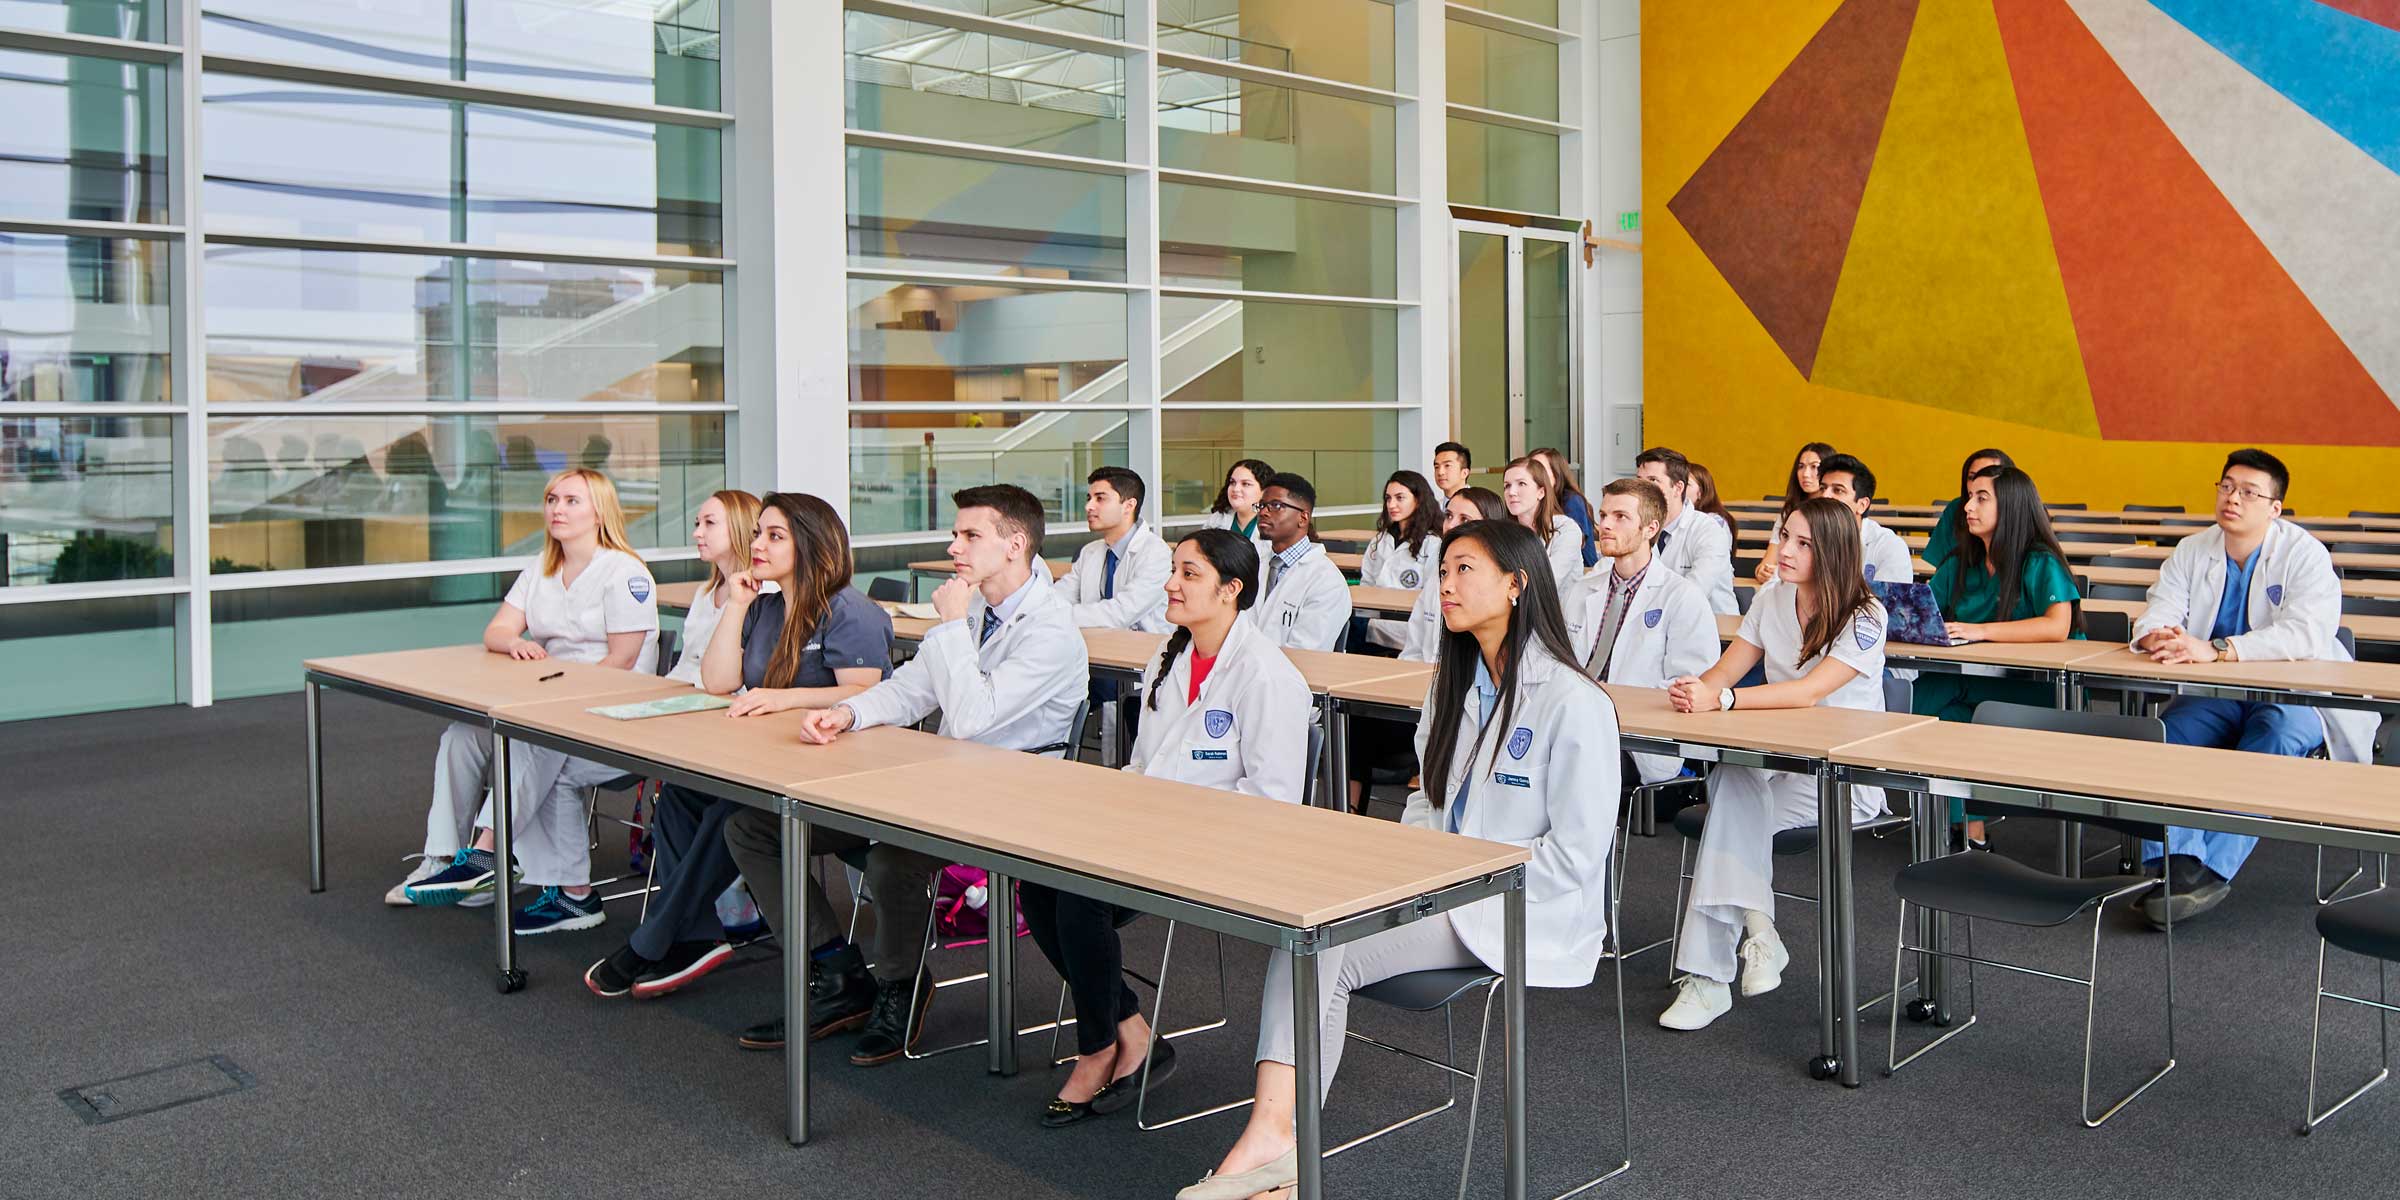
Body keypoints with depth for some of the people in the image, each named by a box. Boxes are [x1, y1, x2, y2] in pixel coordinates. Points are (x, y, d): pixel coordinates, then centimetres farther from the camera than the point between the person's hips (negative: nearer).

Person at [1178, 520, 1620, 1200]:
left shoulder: (1573, 703, -12)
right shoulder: (1454, 685, 15)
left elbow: (1574, 856, -15)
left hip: (1527, 914, -7)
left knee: (1326, 953, -23)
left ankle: (1271, 1141, -18)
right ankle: (1273, 1132, -31)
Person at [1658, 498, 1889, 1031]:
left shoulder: (1864, 618, -11)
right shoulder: (1772, 601, 8)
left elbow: (1811, 691, -26)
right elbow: (1724, 671, 2)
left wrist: (1721, 698, -37)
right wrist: (1695, 689, -24)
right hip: (1778, 759, 5)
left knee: (1735, 805, -31)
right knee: (1731, 777, -32)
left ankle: (1709, 978, -27)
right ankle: (1757, 926, -29)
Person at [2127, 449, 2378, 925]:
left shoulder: (2305, 555, -8)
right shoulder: (2192, 552, 7)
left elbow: (2307, 634, -25)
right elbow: (2153, 618, -1)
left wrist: (2215, 648, -36)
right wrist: (2158, 638, -29)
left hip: (2296, 695, -4)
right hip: (2217, 695, 4)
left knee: (2275, 737, -35)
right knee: (2164, 733, -24)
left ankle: (2213, 870, -35)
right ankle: (2174, 861, -33)